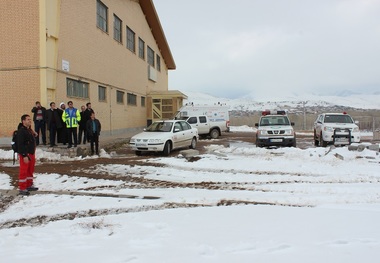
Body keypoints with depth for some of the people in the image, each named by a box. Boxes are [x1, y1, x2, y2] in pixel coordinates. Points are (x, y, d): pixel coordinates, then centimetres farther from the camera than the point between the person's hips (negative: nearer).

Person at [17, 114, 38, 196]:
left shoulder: (29, 130, 13)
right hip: (24, 155, -10)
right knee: (23, 171, -4)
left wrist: (34, 135, 9)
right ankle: (22, 189, 3)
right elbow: (20, 144, -23)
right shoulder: (21, 131, -17)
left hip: (31, 154, 10)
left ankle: (29, 185, 32)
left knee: (30, 170, 18)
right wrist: (24, 156, -25)